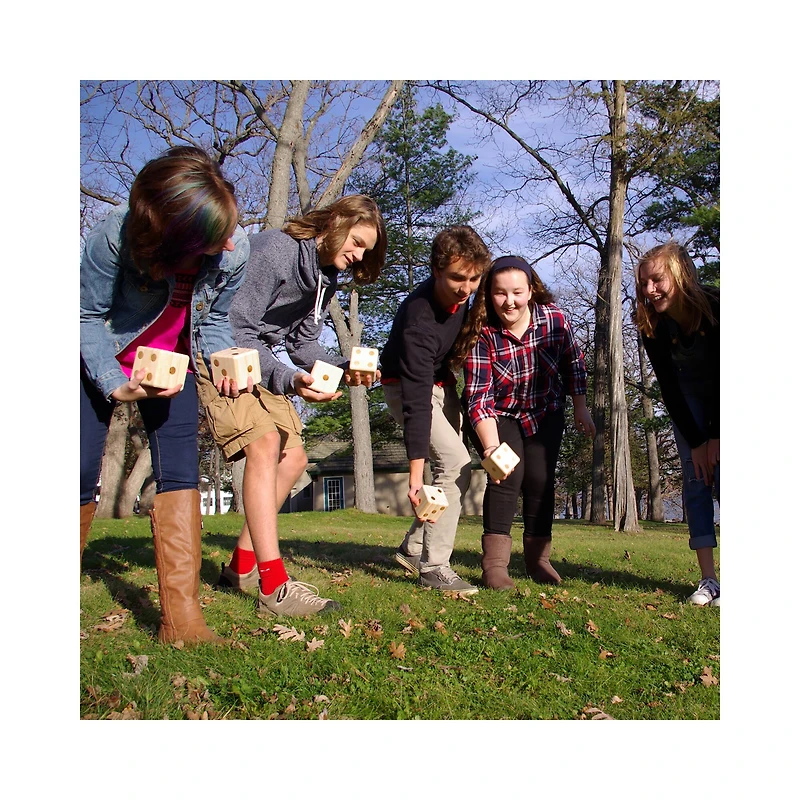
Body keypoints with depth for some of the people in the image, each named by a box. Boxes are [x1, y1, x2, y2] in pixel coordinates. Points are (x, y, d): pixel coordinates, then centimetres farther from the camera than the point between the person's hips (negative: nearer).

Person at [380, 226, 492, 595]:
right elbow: (416, 400, -42)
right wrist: (415, 472, -44)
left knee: (451, 467, 7)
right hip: (406, 386, -8)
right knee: (456, 464, -20)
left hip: (441, 380, 8)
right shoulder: (418, 319, -38)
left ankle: (413, 549, 18)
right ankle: (433, 565, -12)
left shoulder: (463, 294, -16)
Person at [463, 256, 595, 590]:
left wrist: (581, 409, 0)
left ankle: (538, 558, 15)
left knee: (540, 479, -2)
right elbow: (479, 396, -32)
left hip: (545, 414, 3)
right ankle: (494, 564, -14)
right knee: (508, 476, -18)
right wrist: (491, 447, -42)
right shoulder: (482, 333, -28)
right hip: (500, 416, -3)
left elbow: (573, 363, -1)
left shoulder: (554, 318, -20)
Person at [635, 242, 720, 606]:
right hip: (688, 396, 2)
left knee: (722, 473, -14)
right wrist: (695, 441, -16)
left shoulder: (715, 306, -30)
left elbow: (725, 375, -24)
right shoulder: (651, 324, -22)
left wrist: (715, 436, -22)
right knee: (696, 476, -8)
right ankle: (708, 579, -10)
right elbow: (668, 386, -16)